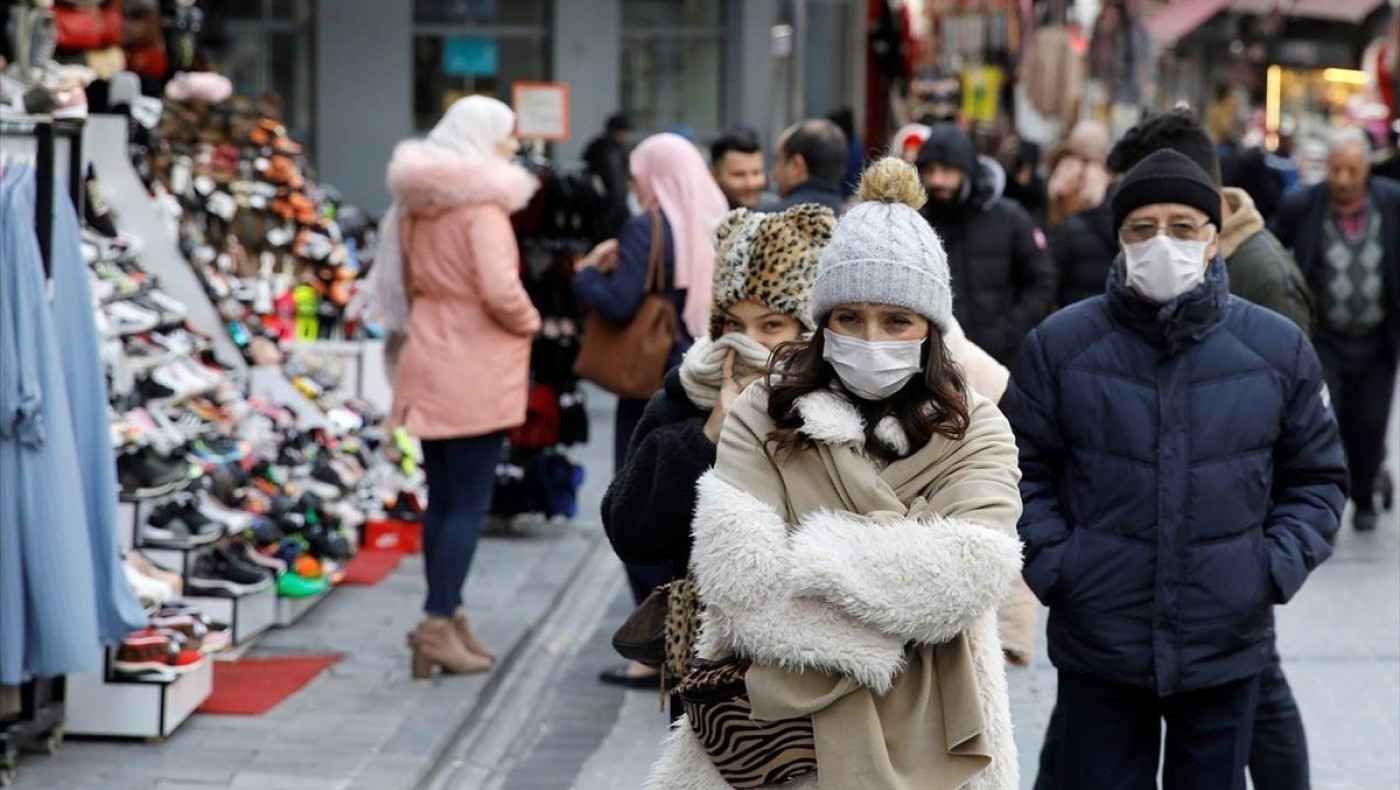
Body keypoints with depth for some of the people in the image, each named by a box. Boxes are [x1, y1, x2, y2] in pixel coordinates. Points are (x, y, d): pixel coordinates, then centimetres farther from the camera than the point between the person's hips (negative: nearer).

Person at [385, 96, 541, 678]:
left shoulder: (418, 204, 10)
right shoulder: (483, 204, -15)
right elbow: (499, 291, -23)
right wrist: (529, 322, -6)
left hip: (429, 365, 8)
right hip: (477, 373, -8)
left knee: (442, 499, 13)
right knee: (469, 503, -3)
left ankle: (446, 618, 18)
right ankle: (439, 624, -6)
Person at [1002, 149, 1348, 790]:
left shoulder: (1279, 348, 1)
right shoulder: (1060, 344, -2)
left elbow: (1317, 476, 11)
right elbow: (1022, 469, 5)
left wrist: (1281, 564, -3)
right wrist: (1047, 561, -7)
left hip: (1227, 649, 1)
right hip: (1096, 647, -1)